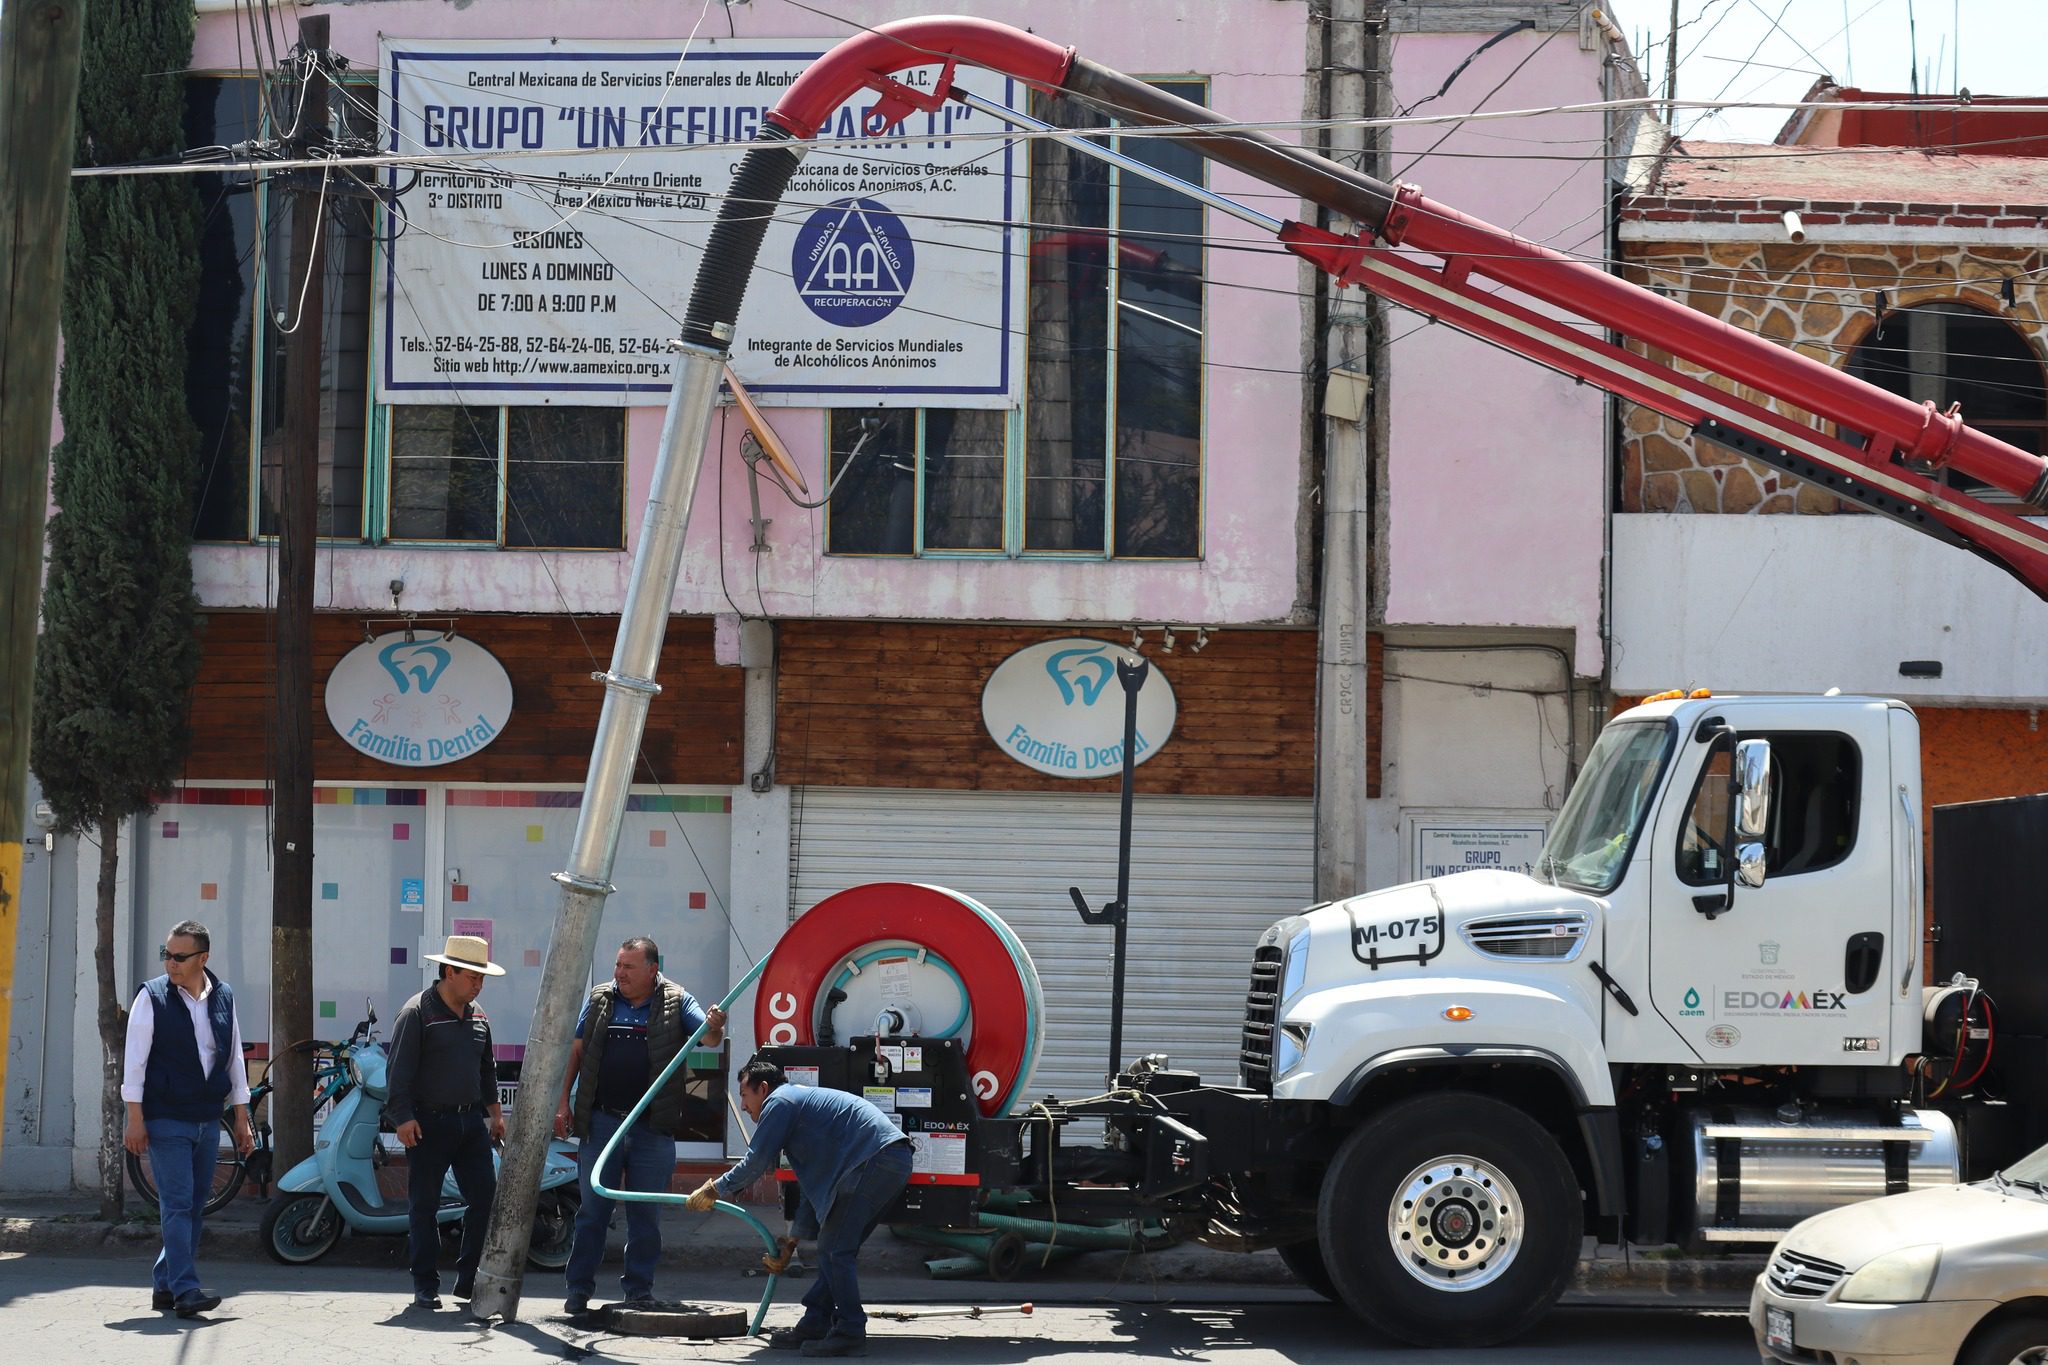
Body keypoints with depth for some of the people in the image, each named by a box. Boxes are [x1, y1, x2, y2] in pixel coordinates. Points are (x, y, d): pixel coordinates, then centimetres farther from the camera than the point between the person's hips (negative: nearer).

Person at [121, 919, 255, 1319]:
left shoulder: (223, 998, 8)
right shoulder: (153, 996, -4)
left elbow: (234, 1058, 14)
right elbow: (134, 1058, -6)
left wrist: (241, 1118, 13)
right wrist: (135, 1119, -11)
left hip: (208, 1120, 5)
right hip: (165, 1120, -5)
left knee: (194, 1206, 7)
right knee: (177, 1204, -11)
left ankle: (166, 1285, 16)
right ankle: (185, 1290, -15)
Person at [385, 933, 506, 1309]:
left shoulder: (477, 1016, 14)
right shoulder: (417, 1012, -8)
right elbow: (399, 1070, -11)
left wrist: (494, 1112, 19)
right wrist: (403, 1118, -17)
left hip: (471, 1120, 6)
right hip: (429, 1123, -6)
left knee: (485, 1198, 2)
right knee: (424, 1206, 0)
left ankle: (469, 1279, 11)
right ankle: (425, 1286, 7)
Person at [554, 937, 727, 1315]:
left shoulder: (677, 1003, 1)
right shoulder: (600, 1000, 7)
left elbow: (709, 1039, -9)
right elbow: (576, 1051, 11)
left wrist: (714, 1026, -34)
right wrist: (564, 1103, 5)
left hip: (653, 1128, -1)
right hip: (601, 1122, 1)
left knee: (647, 1214, 6)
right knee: (593, 1209, 3)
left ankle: (639, 1290, 16)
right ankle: (579, 1289, 9)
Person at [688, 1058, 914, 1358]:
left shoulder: (780, 1100, 2)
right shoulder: (803, 1098, 31)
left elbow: (756, 1162, -2)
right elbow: (812, 1183, 33)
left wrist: (715, 1189, 13)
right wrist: (793, 1241, 34)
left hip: (873, 1161, -10)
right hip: (895, 1161, 10)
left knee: (835, 1250, -6)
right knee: (835, 1249, 16)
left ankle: (850, 1333, -6)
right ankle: (815, 1325, 21)